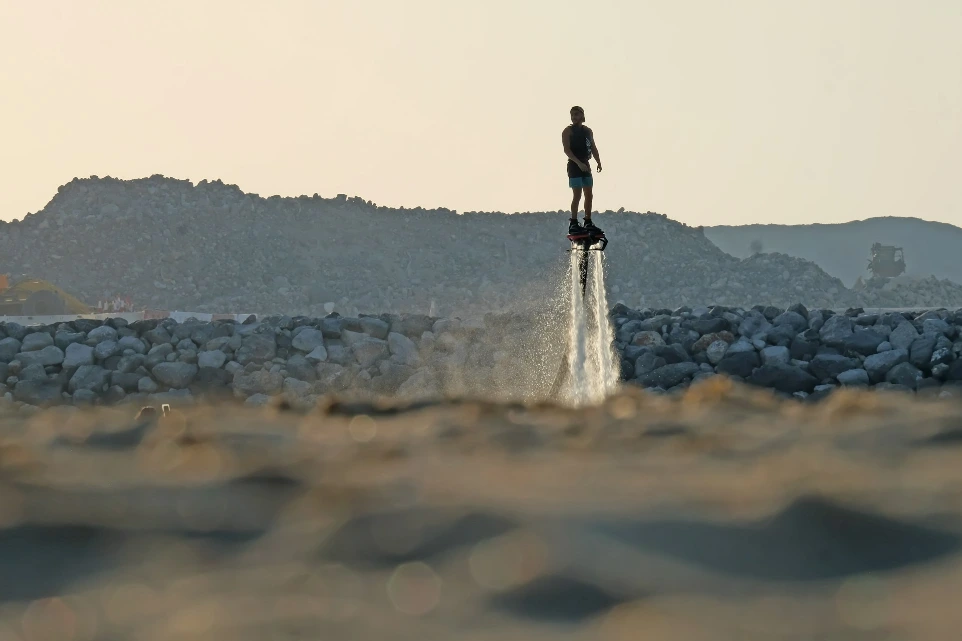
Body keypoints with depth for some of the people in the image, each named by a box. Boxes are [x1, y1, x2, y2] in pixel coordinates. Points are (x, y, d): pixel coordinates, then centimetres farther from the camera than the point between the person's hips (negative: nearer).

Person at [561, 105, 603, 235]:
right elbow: (567, 150, -14)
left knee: (589, 195, 6)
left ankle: (588, 223, 11)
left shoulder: (588, 131, 14)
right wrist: (579, 163, -24)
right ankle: (573, 224, -10)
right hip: (574, 165, -6)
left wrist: (599, 162, 2)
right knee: (577, 195, -11)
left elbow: (593, 148, 16)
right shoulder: (568, 131, -4)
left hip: (586, 165, 6)